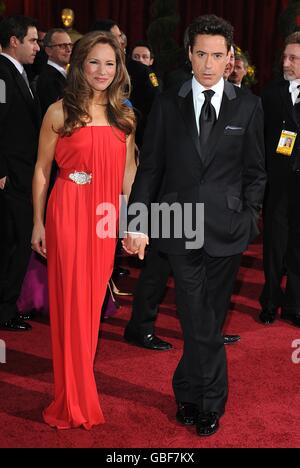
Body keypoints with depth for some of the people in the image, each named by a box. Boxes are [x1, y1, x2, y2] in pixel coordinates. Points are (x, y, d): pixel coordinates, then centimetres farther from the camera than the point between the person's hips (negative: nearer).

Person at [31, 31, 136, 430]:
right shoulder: (60, 112, -3)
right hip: (68, 213, -3)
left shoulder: (124, 115, 8)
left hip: (106, 217, 4)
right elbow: (42, 169, 0)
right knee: (71, 301, 2)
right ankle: (75, 401, 16)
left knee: (94, 300, 11)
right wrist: (39, 223, -2)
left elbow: (128, 171, 11)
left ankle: (80, 383, 30)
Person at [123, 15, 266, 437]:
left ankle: (189, 394, 26)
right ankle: (209, 402, 20)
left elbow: (255, 172, 7)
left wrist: (247, 220, 0)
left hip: (227, 230, 0)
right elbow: (150, 168, 3)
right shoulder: (168, 104, 4)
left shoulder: (248, 106, 3)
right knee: (201, 324, 3)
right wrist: (137, 224, -4)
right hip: (181, 227, 0)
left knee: (204, 320, 9)